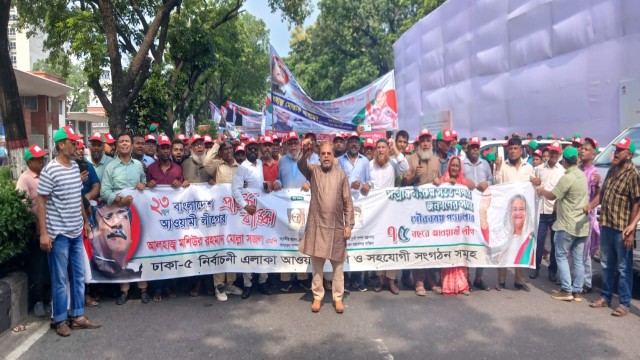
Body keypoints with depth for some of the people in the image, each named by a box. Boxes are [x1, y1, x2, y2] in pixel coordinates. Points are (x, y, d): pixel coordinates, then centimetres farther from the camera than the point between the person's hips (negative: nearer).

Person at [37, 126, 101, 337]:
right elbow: (41, 202, -12)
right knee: (60, 279, 4)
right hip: (58, 233, -7)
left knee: (78, 276, 12)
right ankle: (60, 320, 17)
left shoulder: (75, 167, 8)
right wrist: (43, 233, -15)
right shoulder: (49, 171, -13)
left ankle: (78, 316, 22)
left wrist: (85, 220, 18)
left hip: (76, 232, 7)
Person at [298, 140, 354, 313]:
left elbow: (348, 201, 2)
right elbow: (301, 166, -22)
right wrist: (305, 154, -44)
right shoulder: (313, 171, 2)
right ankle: (317, 297, 19)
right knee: (317, 263, 7)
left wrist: (349, 224, -3)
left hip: (337, 226, 0)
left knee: (338, 264, 7)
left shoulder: (341, 174, 2)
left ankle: (338, 298, 18)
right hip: (317, 225, 0)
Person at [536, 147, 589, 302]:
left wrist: (541, 191, 8)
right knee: (578, 259, 9)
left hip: (567, 224, -8)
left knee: (561, 256, 2)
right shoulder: (582, 175, 9)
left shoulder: (567, 178, -19)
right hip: (581, 224, 8)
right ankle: (577, 291, 13)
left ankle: (566, 290, 1)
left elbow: (552, 196, -11)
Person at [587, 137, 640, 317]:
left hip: (621, 229, -7)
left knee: (624, 267, 3)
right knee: (606, 265, 16)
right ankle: (605, 297, 28)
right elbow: (602, 192, 20)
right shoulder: (612, 170, 11)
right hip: (606, 225, 8)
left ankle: (625, 303, 13)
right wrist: (590, 206, 3)